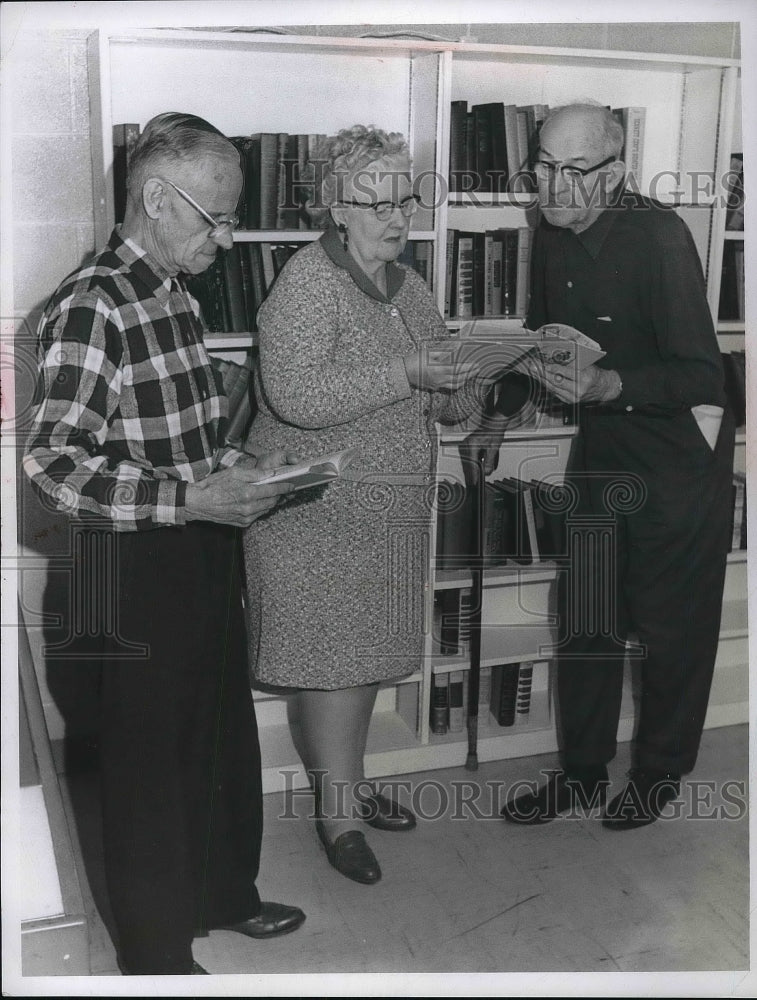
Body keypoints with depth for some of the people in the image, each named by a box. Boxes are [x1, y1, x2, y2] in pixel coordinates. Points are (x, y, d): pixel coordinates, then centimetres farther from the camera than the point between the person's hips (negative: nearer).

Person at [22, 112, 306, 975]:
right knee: (149, 761, 8)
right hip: (142, 570, -8)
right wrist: (194, 499, -28)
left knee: (226, 734, 21)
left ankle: (225, 894, 44)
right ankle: (157, 954, 29)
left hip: (207, 554, 9)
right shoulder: (90, 308, -18)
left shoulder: (177, 294, 10)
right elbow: (53, 463, -25)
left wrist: (235, 467, 4)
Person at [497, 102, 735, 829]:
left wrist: (609, 384, -39)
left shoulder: (658, 236, -21)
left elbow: (700, 372, -24)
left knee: (671, 623, 6)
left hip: (677, 451, -6)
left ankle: (659, 774, 26)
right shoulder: (552, 238, 0)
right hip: (601, 447, 6)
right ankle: (581, 772, 26)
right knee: (584, 615, 10)